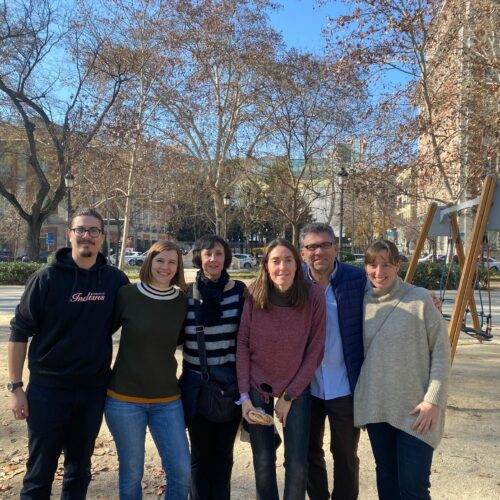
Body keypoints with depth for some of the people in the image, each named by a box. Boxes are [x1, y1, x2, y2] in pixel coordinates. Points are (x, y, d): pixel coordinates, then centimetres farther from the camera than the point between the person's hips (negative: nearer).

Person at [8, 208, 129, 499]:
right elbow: (20, 332, -5)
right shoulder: (47, 279, -9)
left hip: (94, 389, 2)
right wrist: (16, 387, -7)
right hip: (48, 389, -2)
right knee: (40, 472, 9)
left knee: (80, 468, 17)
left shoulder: (116, 280, -3)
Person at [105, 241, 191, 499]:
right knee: (131, 474, 9)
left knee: (182, 471, 3)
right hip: (124, 398, -2)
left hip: (167, 400, 2)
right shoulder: (127, 294, -9)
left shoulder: (183, 301, -1)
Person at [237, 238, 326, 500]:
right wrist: (244, 395, -8)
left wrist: (289, 396, -8)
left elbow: (314, 351, -10)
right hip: (258, 385, 1)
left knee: (297, 465, 2)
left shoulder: (314, 296, -16)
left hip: (297, 387, 0)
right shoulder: (254, 297, -14)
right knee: (263, 463, 10)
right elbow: (242, 344, -6)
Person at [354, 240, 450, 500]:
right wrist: (358, 396, 11)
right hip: (375, 406, 4)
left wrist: (433, 399, -12)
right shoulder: (363, 302, 3)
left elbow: (441, 351, -7)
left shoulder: (420, 299, -10)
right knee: (386, 477, 17)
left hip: (415, 409, -4)